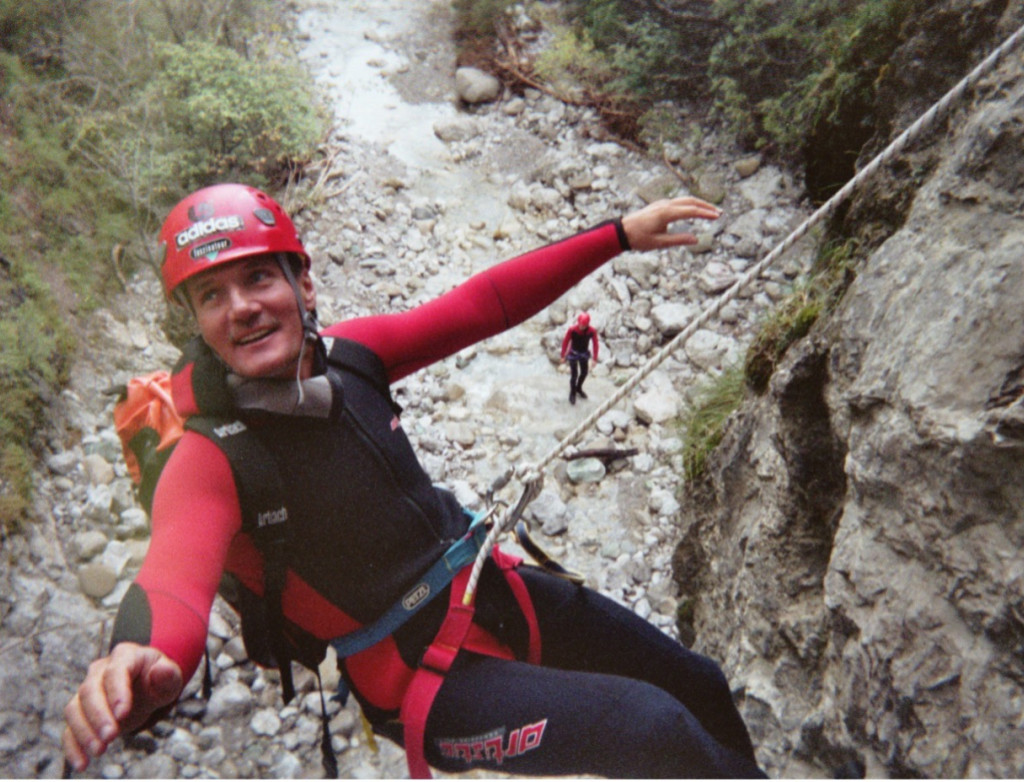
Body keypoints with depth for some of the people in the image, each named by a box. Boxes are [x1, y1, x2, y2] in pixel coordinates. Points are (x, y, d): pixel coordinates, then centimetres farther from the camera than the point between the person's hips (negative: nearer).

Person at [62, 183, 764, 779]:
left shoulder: (340, 355, -6)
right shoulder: (208, 459, -20)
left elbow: (482, 305, -5)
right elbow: (174, 584, -37)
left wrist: (619, 235, -6)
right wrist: (142, 669, -61)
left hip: (496, 587, 6)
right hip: (428, 679, -6)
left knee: (702, 688, 18)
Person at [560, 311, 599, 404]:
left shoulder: (592, 331, -23)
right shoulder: (571, 329, -28)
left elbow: (595, 344, -10)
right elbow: (565, 342, -14)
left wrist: (595, 358, -5)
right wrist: (563, 356, -5)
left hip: (584, 354, 3)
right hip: (573, 353, -3)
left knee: (584, 372, 18)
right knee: (574, 374, -2)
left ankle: (578, 388, 45)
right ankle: (572, 394, 20)